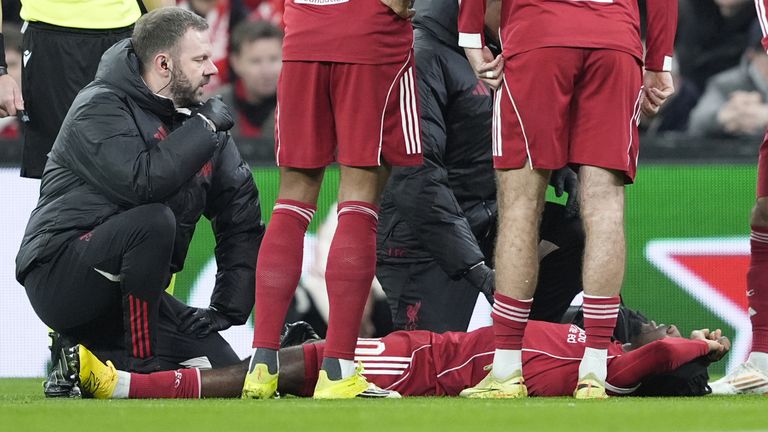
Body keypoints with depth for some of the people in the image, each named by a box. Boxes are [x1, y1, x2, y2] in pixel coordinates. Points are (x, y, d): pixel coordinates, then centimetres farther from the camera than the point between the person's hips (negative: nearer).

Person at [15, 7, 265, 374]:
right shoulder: (100, 108, -13)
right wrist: (204, 127, -19)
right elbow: (142, 182, -31)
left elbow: (241, 213, 12)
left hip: (127, 294, 8)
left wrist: (228, 307, 3)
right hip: (59, 278, -8)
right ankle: (142, 370, -24)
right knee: (155, 220, -33)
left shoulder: (195, 117, 10)